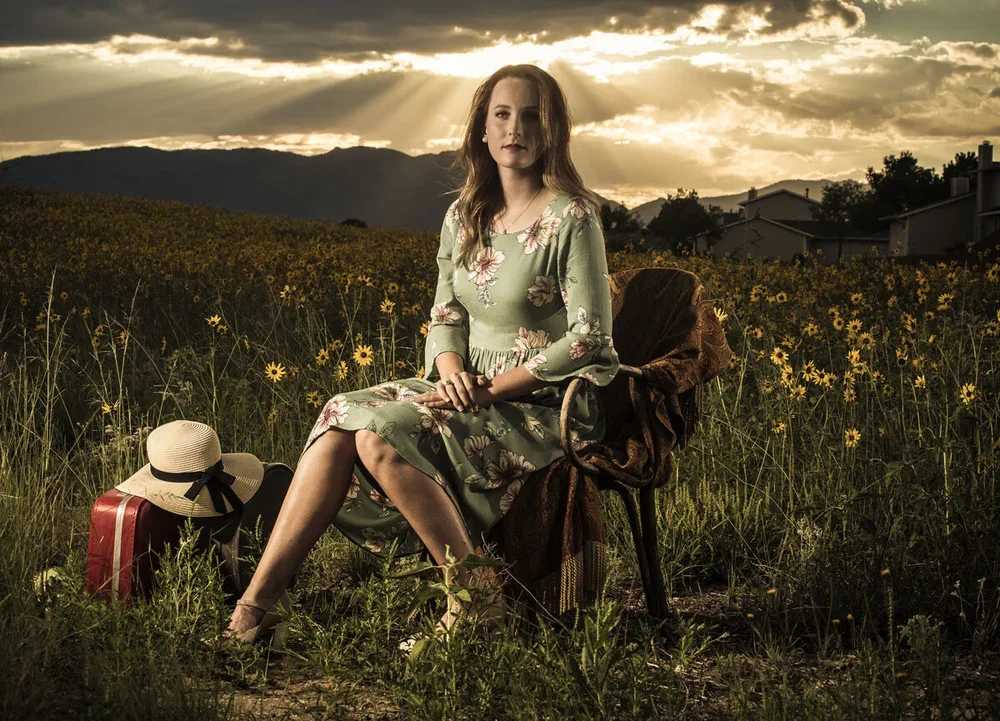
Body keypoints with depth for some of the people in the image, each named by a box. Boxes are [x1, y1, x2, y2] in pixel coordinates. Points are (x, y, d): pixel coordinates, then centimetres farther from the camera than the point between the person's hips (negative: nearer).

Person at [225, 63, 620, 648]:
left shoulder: (572, 218, -11)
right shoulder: (464, 217, 10)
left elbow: (591, 340, -14)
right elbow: (445, 316, 12)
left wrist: (491, 386, -17)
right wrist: (452, 372, -11)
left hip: (545, 408, -7)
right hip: (473, 397, 7)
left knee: (382, 434, -27)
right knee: (341, 421, -16)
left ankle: (476, 597, -15)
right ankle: (259, 598, -18)